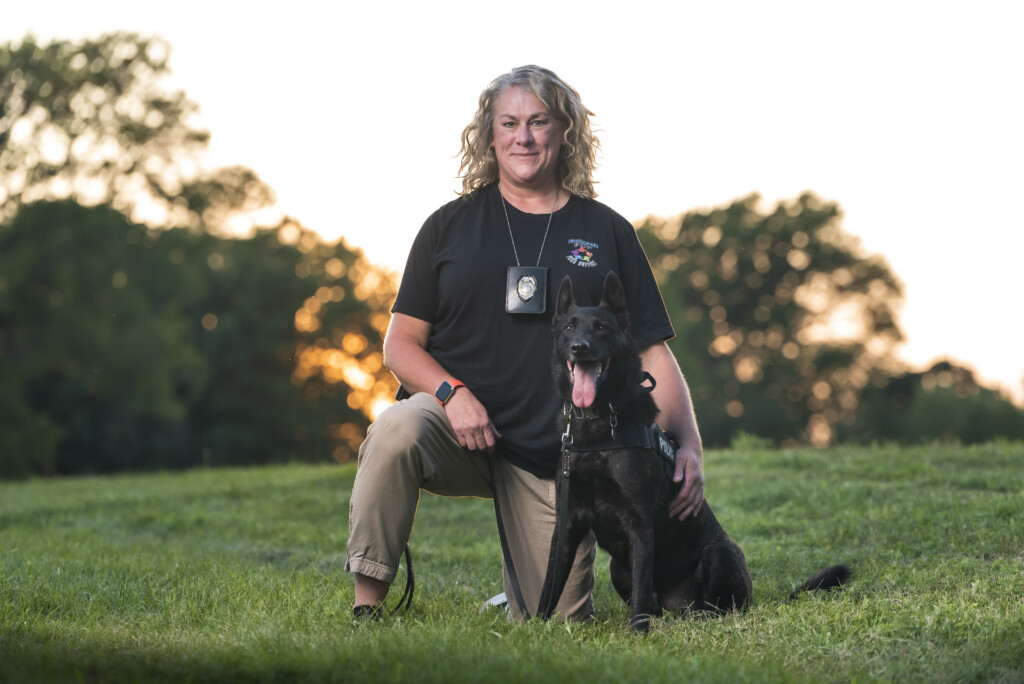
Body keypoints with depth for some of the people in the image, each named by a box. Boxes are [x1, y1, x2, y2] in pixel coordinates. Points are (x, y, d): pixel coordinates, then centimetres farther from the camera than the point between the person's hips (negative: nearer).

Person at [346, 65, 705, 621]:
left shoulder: (606, 232, 8)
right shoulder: (451, 225, 7)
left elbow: (653, 352, 6)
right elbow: (401, 342, 5)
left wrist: (688, 445, -8)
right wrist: (450, 392, -16)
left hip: (554, 457, 1)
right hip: (457, 424, -1)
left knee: (560, 620, -3)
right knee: (397, 430, -36)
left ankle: (525, 569, 34)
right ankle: (366, 610, -26)